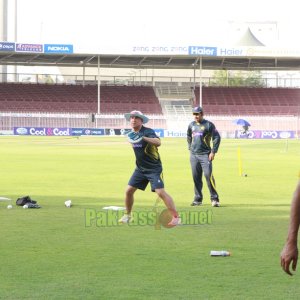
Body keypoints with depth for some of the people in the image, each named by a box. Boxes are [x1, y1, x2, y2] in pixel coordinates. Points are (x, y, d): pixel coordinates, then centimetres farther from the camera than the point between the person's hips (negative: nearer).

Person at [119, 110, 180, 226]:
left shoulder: (148, 131, -17)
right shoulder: (132, 134, 5)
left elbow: (158, 142, -37)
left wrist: (143, 138, -48)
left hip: (154, 168, -7)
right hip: (140, 169, 7)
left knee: (161, 192, -17)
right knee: (129, 190, 2)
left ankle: (176, 217, -13)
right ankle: (128, 215, 22)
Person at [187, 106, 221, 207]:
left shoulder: (208, 125, -4)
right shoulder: (191, 125, 12)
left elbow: (217, 138, -6)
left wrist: (213, 152, -10)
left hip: (205, 154, -5)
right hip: (193, 155, 5)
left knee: (208, 175, -14)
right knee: (196, 177, 6)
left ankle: (214, 199, -9)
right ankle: (198, 198, 13)